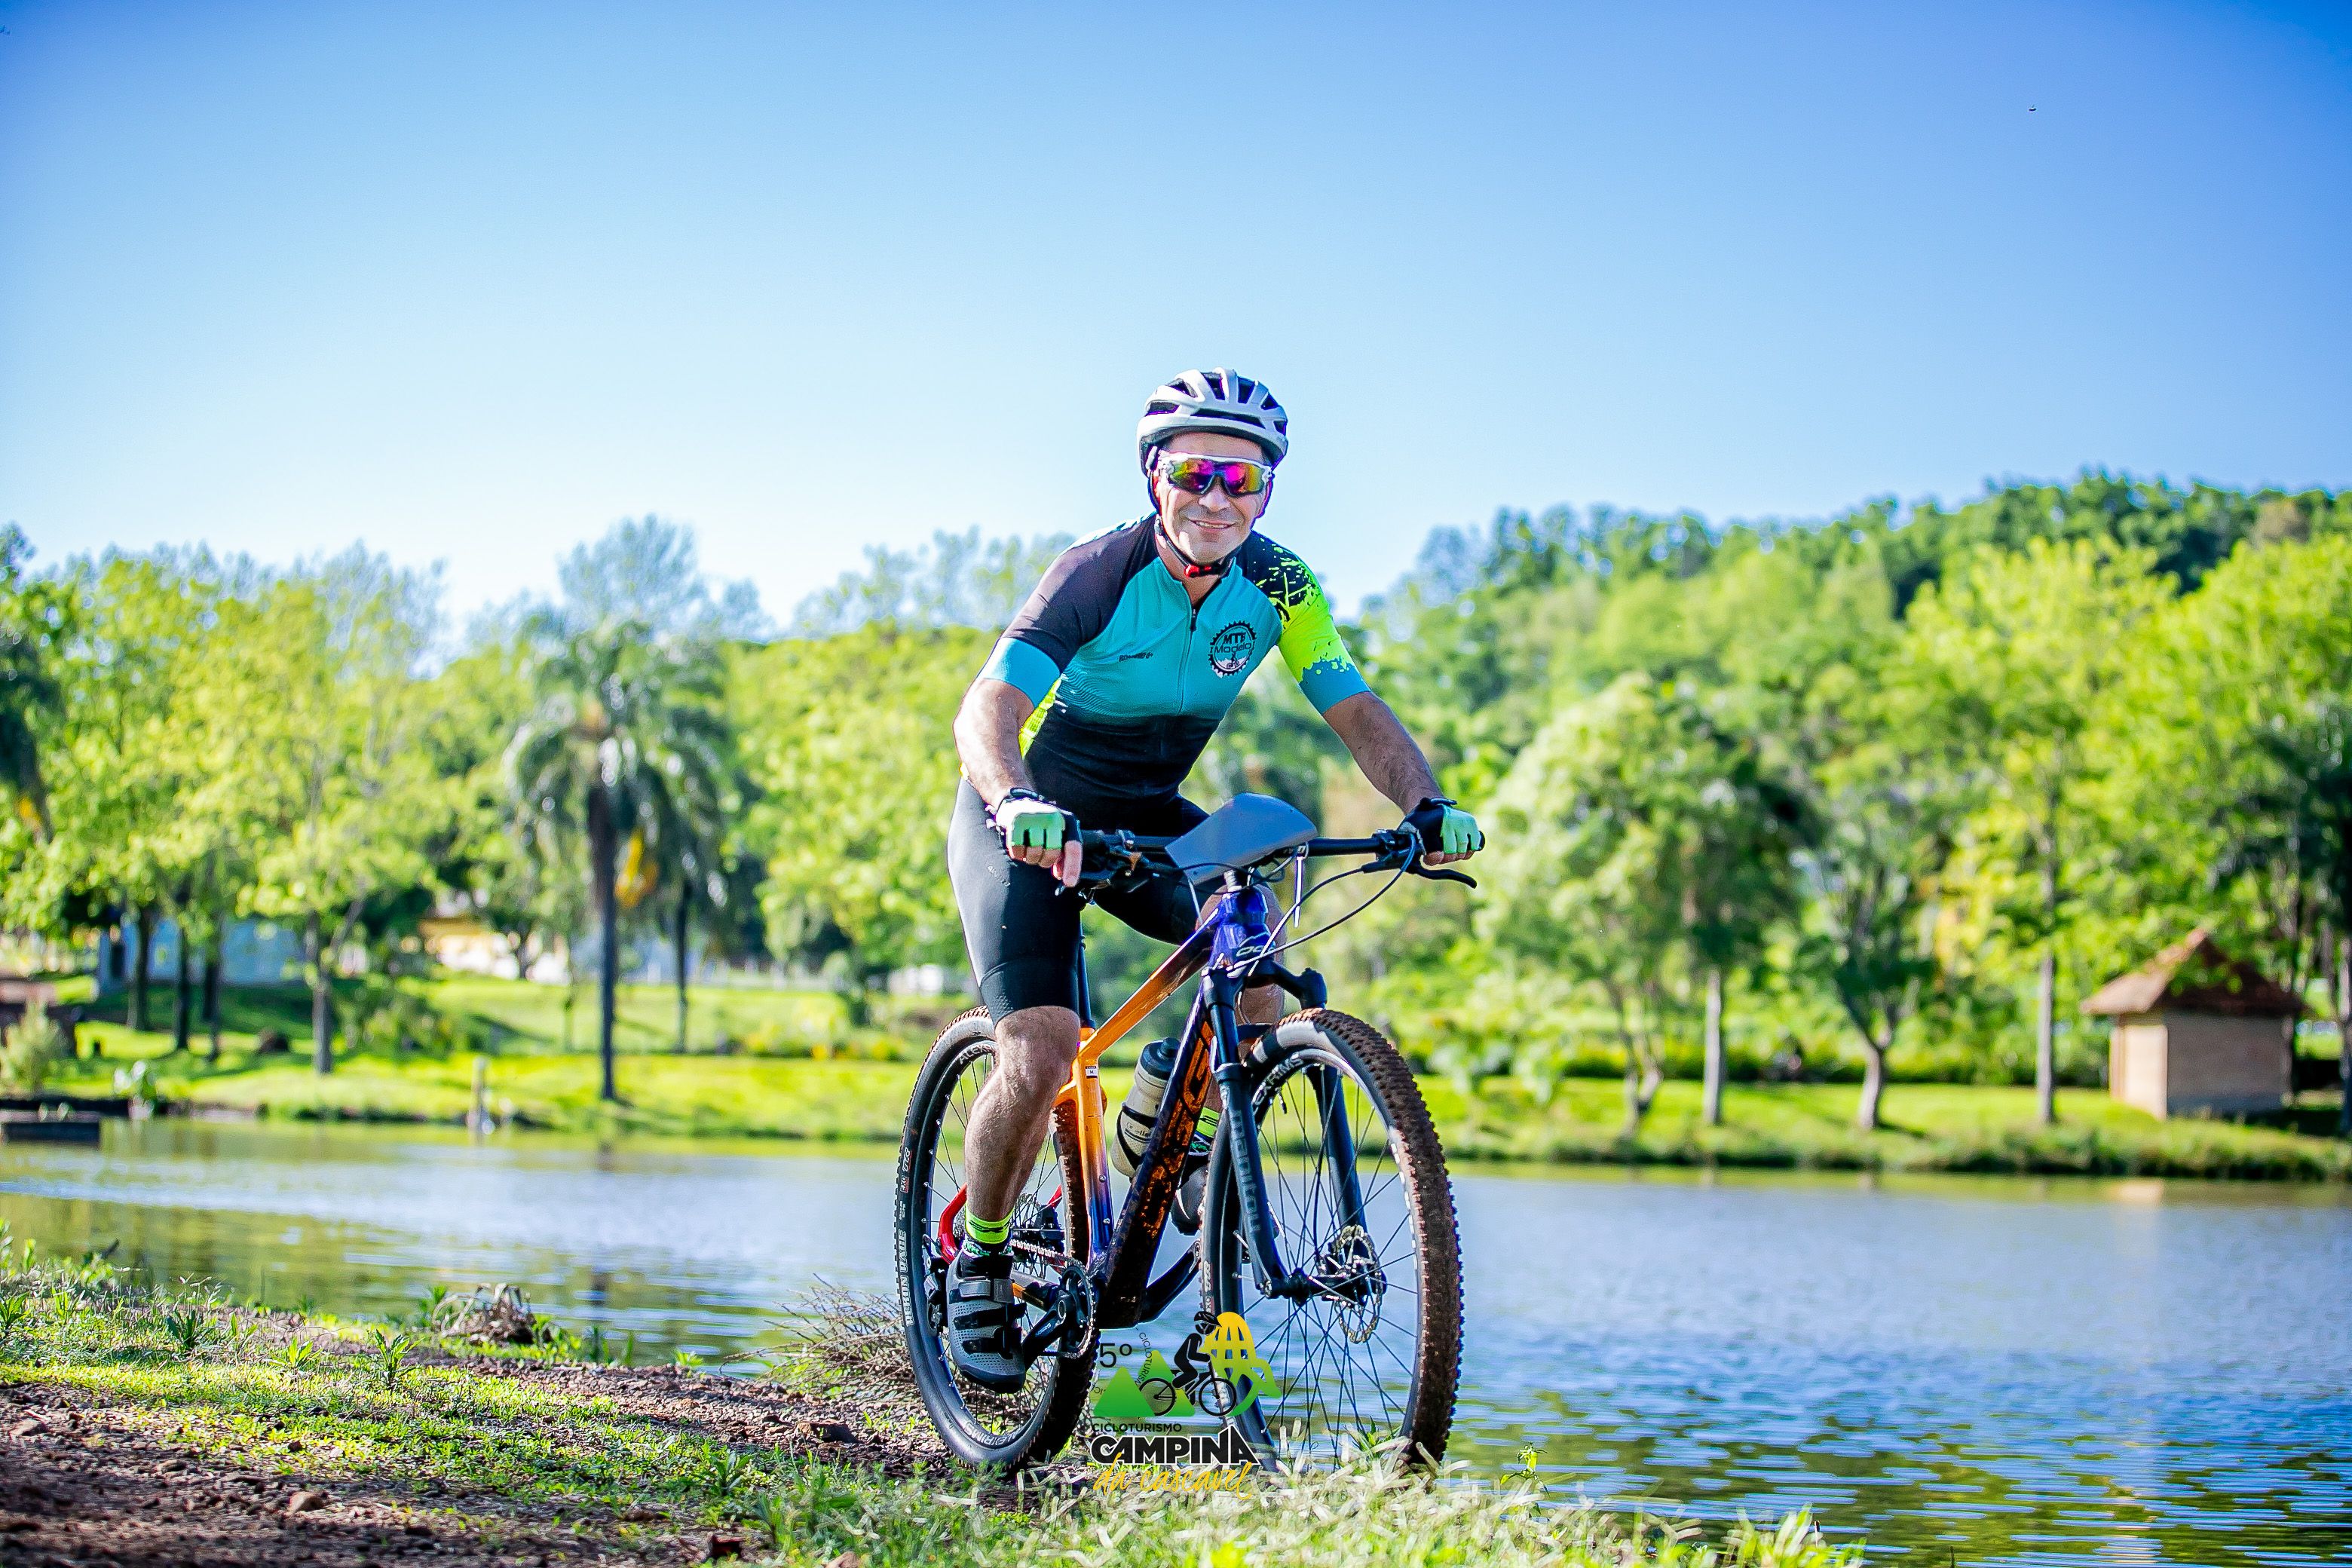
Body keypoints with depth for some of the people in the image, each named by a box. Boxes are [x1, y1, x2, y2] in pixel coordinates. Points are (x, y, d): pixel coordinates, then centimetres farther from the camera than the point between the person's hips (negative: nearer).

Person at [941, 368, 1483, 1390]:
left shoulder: (1275, 585, -12)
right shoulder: (1099, 572, -25)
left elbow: (1356, 711, -16)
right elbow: (986, 708, -36)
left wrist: (1425, 806, -35)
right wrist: (1019, 804, -57)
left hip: (1146, 817, 4)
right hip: (1026, 821, -4)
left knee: (1267, 965, -23)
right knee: (1040, 1060, -19)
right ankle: (978, 1259, 6)